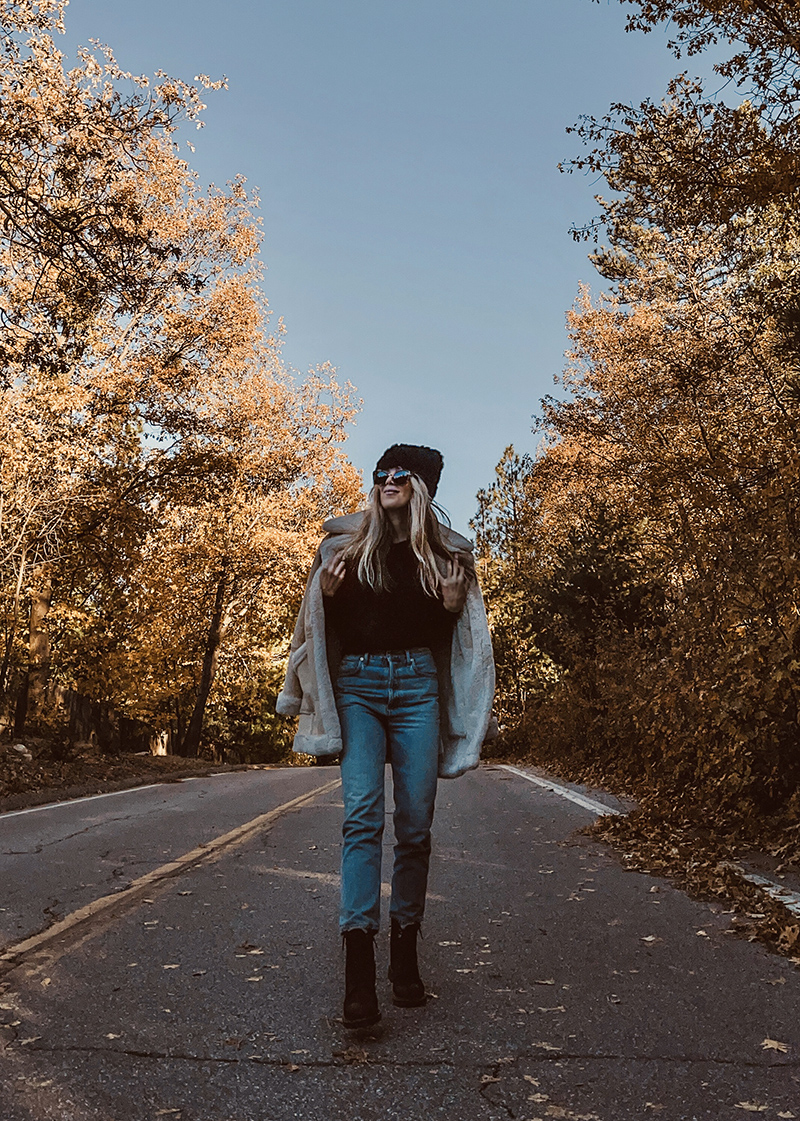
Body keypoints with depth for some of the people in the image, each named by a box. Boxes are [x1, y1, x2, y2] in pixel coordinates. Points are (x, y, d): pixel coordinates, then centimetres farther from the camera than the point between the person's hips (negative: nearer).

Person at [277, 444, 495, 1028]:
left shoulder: (445, 552, 12)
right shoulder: (347, 543, 9)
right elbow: (327, 624, 14)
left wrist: (454, 606, -3)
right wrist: (326, 593, -6)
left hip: (418, 684, 1)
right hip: (357, 682, -1)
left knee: (416, 823, 1)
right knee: (362, 813, -14)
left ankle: (405, 950, 15)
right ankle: (359, 962, -15)